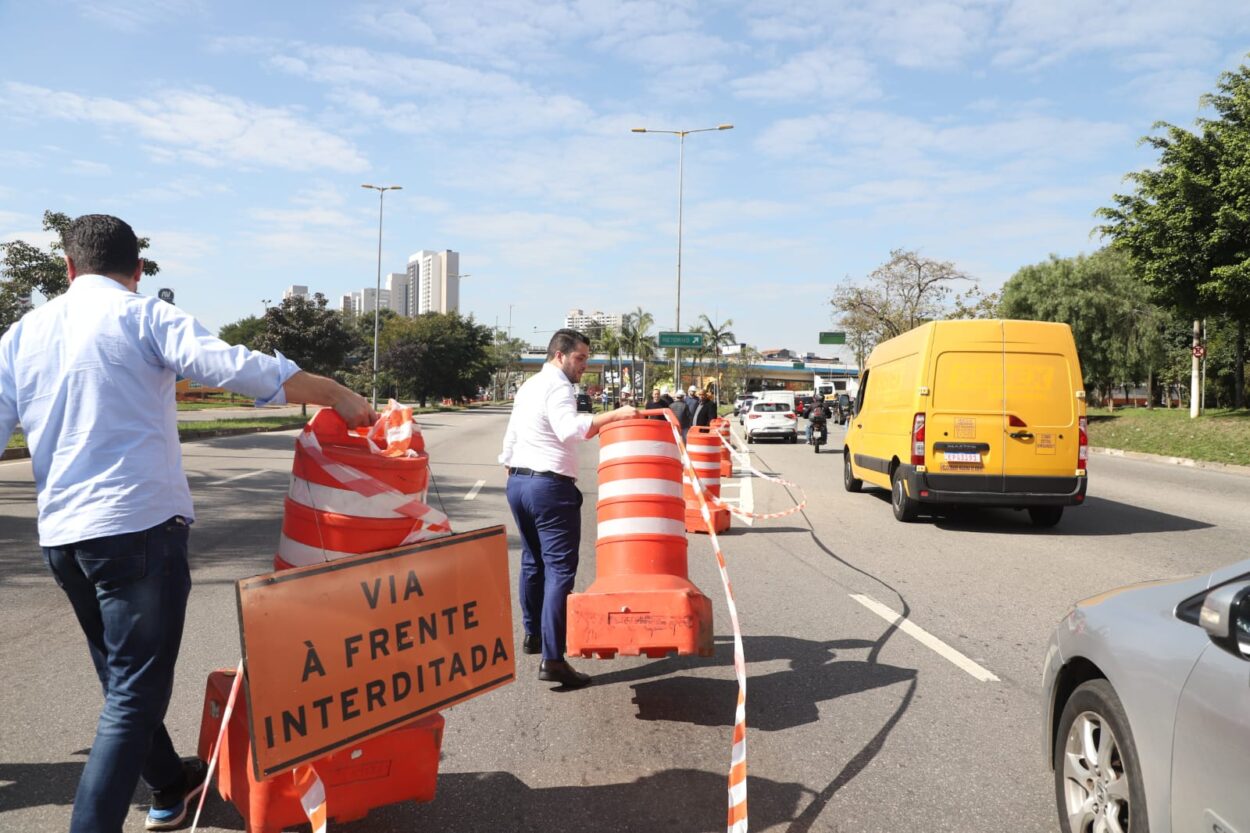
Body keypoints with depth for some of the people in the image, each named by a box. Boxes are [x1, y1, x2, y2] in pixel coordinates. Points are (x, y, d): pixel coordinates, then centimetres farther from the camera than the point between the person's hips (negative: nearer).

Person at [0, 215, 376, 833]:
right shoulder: (142, 317, -6)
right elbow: (240, 368, -18)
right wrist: (336, 396, -10)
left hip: (60, 536, 7)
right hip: (140, 525, -7)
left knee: (121, 677, 22)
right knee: (135, 692, 0)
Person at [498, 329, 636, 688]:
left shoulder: (528, 385, 17)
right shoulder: (557, 386, -12)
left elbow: (510, 438, 22)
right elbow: (570, 429, -31)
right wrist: (614, 415, -35)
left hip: (517, 481, 10)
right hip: (550, 486, -10)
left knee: (533, 561, 21)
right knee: (559, 568, -10)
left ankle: (533, 633, 35)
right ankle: (552, 658, -15)